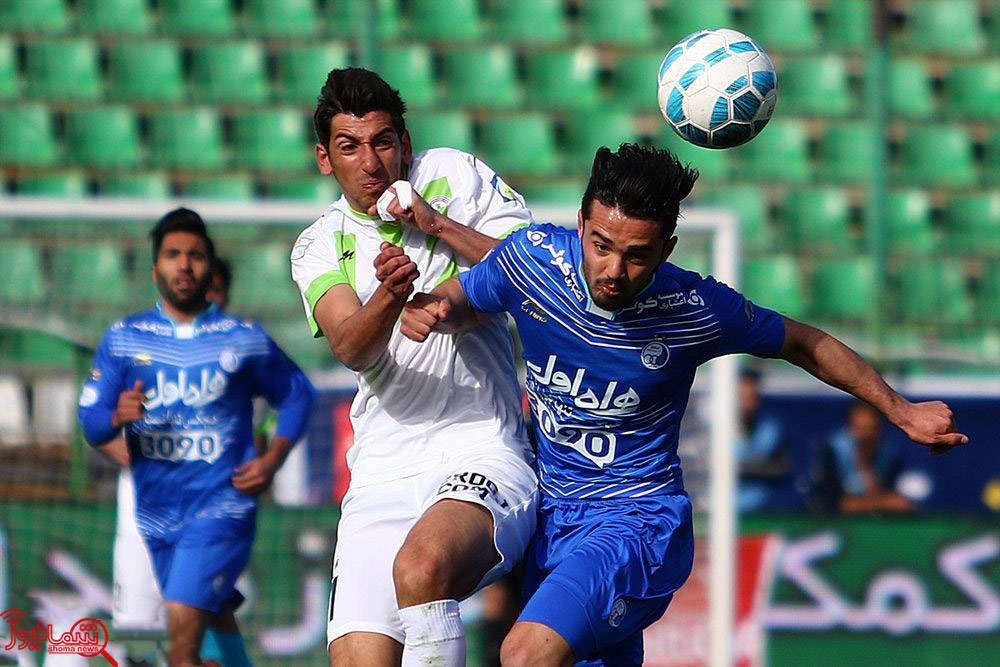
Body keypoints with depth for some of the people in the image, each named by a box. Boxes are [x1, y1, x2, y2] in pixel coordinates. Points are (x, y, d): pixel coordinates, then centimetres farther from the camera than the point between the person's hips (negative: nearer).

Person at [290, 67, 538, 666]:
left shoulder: (456, 176, 8)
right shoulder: (319, 247, 12)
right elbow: (351, 347, -7)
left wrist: (438, 225, -10)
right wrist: (389, 295, -29)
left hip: (482, 453, -3)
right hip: (383, 477, 3)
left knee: (421, 567, -36)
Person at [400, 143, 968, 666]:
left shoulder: (697, 308, -17)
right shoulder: (534, 257, -12)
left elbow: (803, 345, 0)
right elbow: (464, 301, 8)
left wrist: (903, 412, 4)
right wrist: (432, 310, -15)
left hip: (636, 519, -5)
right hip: (550, 514, 5)